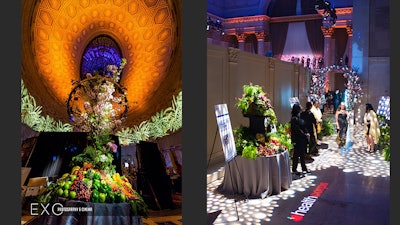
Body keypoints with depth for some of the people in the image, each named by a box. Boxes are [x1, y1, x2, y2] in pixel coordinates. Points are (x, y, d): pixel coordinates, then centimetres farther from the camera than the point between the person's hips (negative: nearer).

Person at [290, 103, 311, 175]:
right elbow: (298, 130, -20)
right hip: (297, 139, -9)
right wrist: (305, 135, -12)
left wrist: (307, 133, -1)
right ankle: (294, 169, 14)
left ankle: (304, 168, 27)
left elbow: (303, 127, 14)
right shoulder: (294, 119, -20)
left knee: (303, 154, 16)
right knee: (296, 154, 2)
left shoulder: (299, 117, 9)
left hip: (303, 138, 9)